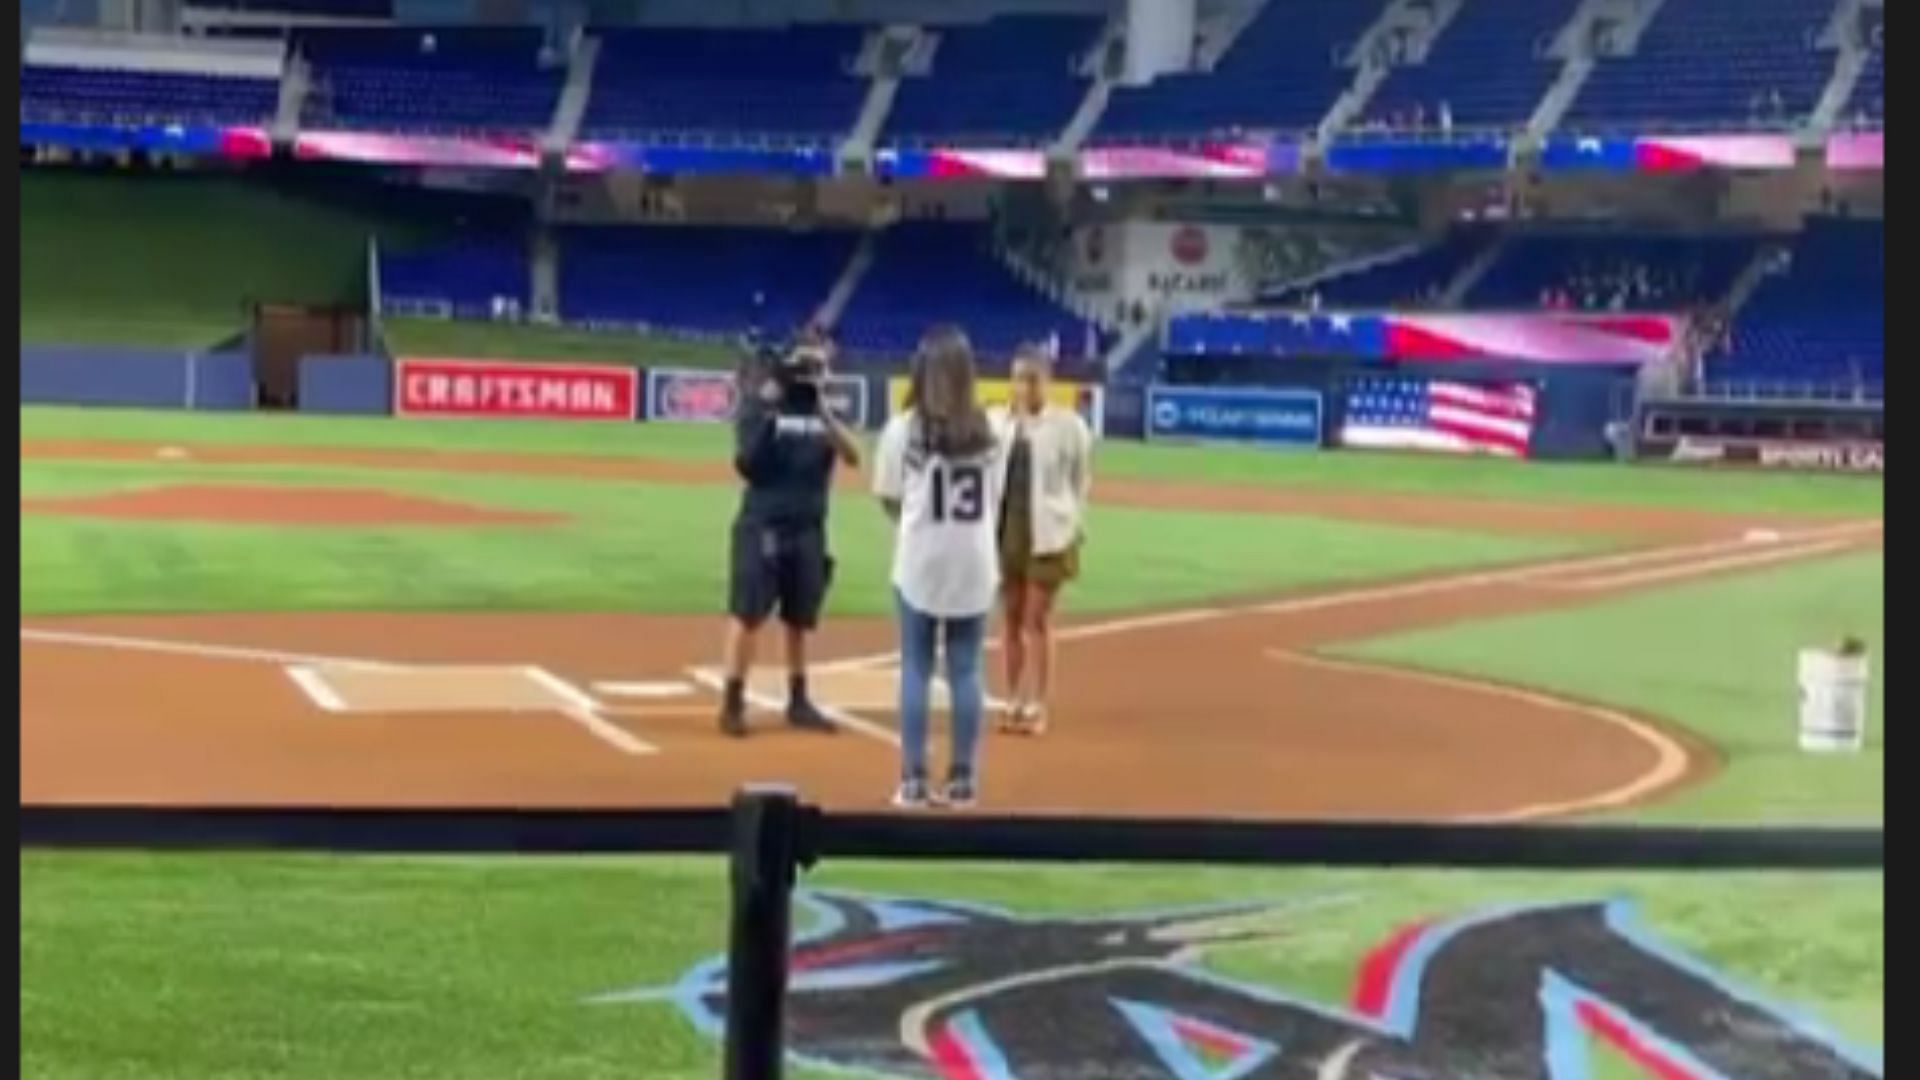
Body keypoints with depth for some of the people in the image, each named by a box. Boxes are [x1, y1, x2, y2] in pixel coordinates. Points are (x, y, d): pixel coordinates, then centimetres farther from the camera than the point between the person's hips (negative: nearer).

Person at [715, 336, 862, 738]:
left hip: (808, 529, 5)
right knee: (746, 614, -6)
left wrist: (825, 413, -20)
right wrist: (766, 422, -25)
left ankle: (798, 700, 22)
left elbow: (853, 456, -9)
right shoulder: (760, 407, -5)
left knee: (799, 618, 12)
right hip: (762, 526, -4)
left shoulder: (822, 413, 7)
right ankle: (732, 702, -2)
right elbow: (746, 465, -14)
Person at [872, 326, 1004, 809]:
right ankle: (963, 778, 11)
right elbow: (994, 496, 4)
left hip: (919, 559, -2)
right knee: (966, 670, 8)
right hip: (974, 561, 2)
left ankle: (914, 780, 5)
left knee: (915, 669, 6)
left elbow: (890, 499, -1)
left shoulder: (902, 429, -7)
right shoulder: (988, 430, 0)